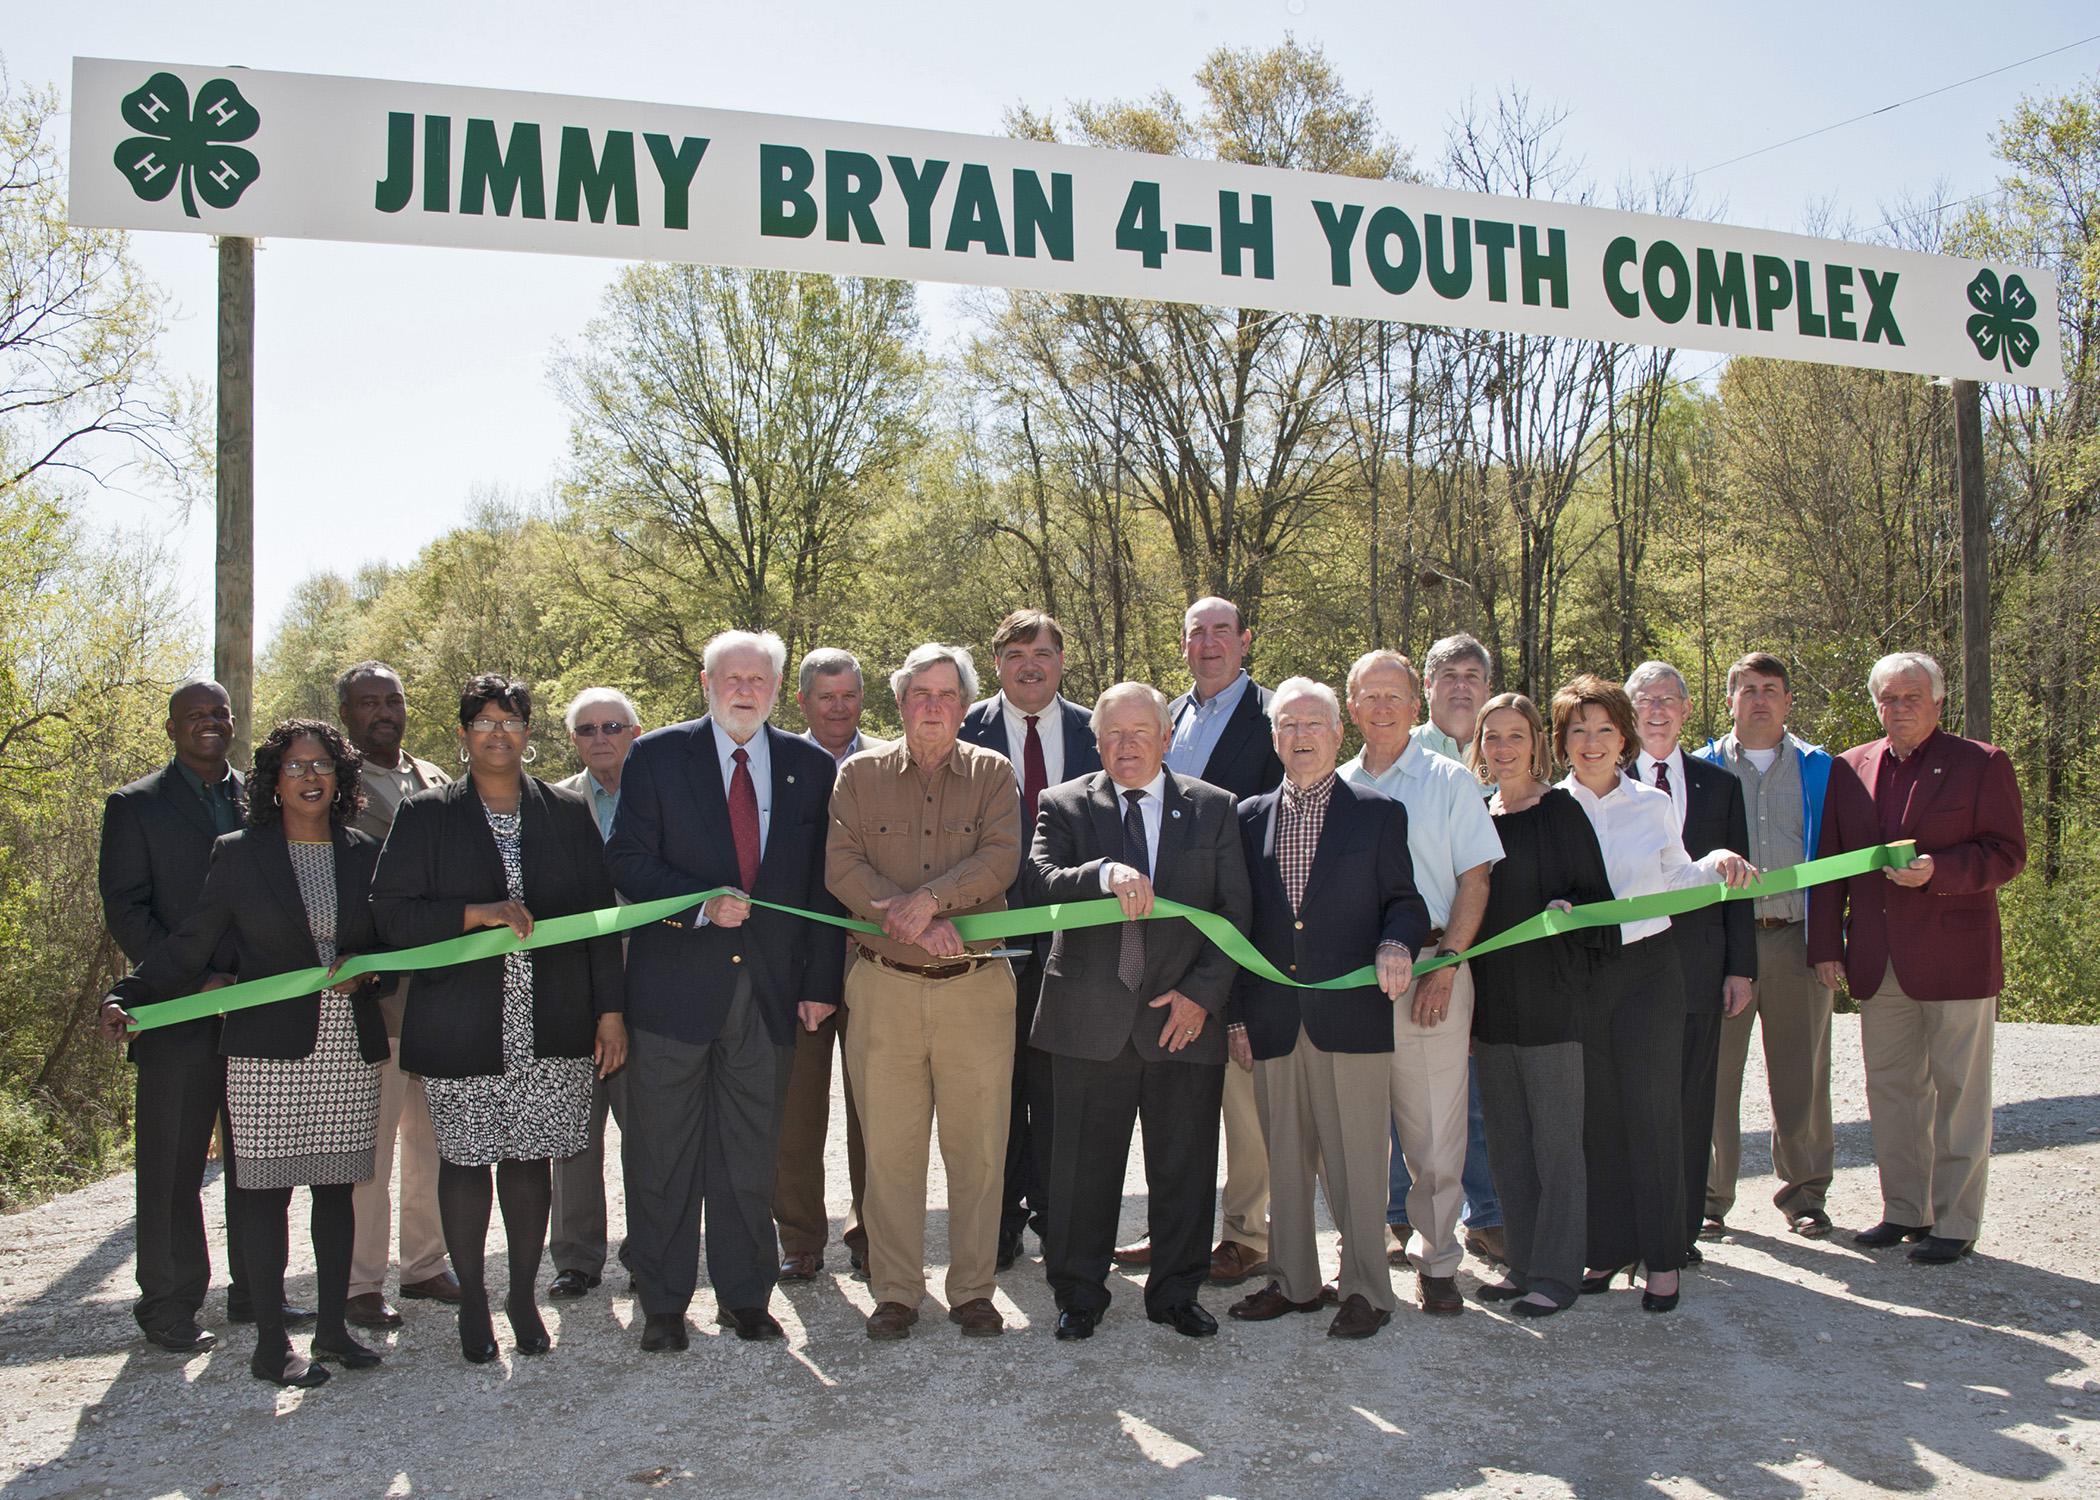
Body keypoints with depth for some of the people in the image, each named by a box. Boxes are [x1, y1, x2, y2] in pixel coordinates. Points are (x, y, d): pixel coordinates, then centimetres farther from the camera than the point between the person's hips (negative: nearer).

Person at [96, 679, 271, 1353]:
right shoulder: (135, 806, 3)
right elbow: (125, 910, -4)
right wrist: (190, 984, -13)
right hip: (179, 1018, -3)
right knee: (172, 1167, 3)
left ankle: (255, 1291, 22)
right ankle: (169, 1304, 15)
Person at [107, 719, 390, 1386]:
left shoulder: (364, 855, 9)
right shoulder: (239, 855, 2)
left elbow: (391, 943, 15)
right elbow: (188, 948, 1)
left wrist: (363, 973, -6)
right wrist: (128, 996, -13)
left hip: (349, 1053, 3)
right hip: (270, 1054, -3)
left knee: (337, 1188, 9)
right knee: (267, 1192, -2)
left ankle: (333, 1327, 21)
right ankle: (271, 1345, 8)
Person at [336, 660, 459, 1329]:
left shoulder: (435, 782, 15)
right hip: (372, 991, -6)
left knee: (434, 1138, 13)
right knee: (368, 1143, -1)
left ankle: (425, 1265, 25)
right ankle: (360, 1284, 10)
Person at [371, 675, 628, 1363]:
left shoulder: (568, 814, 8)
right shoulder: (425, 816, 3)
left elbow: (600, 916, 7)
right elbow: (392, 914, -4)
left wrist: (609, 1010, 3)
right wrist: (478, 913, -18)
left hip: (550, 1029, 1)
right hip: (461, 1033, -1)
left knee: (530, 1157, 7)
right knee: (464, 1161, 6)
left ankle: (524, 1296, 23)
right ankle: (472, 1303, 22)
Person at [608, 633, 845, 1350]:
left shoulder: (810, 766, 7)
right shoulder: (657, 756, 1)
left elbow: (822, 881, 8)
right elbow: (628, 861, -4)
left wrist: (821, 981, 3)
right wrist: (702, 902, -19)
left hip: (770, 988, 2)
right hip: (675, 983, -2)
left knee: (750, 1155, 11)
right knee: (663, 1156, 6)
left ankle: (745, 1294, 24)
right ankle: (662, 1303, 19)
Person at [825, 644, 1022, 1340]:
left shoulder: (992, 774, 8)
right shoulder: (860, 775, 7)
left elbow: (1001, 858, -6)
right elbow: (842, 866, -4)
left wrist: (930, 898, -20)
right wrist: (922, 924, -15)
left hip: (977, 987, 0)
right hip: (884, 987, 0)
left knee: (978, 1147, 4)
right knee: (889, 1147, 5)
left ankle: (973, 1290, 17)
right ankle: (895, 1292, 18)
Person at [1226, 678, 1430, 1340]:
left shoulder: (1379, 813, 4)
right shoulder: (1250, 818, 12)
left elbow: (1405, 901, 4)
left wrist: (1396, 944, -18)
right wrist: (1236, 1013, 8)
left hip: (1351, 1016, -3)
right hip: (1273, 1022, 3)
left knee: (1357, 1162, 1)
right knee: (1285, 1160, 12)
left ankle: (1366, 1289, 14)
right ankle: (1294, 1282, 24)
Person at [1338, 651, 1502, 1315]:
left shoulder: (1450, 781, 4)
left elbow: (1475, 880, -1)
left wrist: (1444, 967, -11)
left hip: (1429, 971, -3)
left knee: (1435, 1132, 0)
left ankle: (1436, 1259, 14)